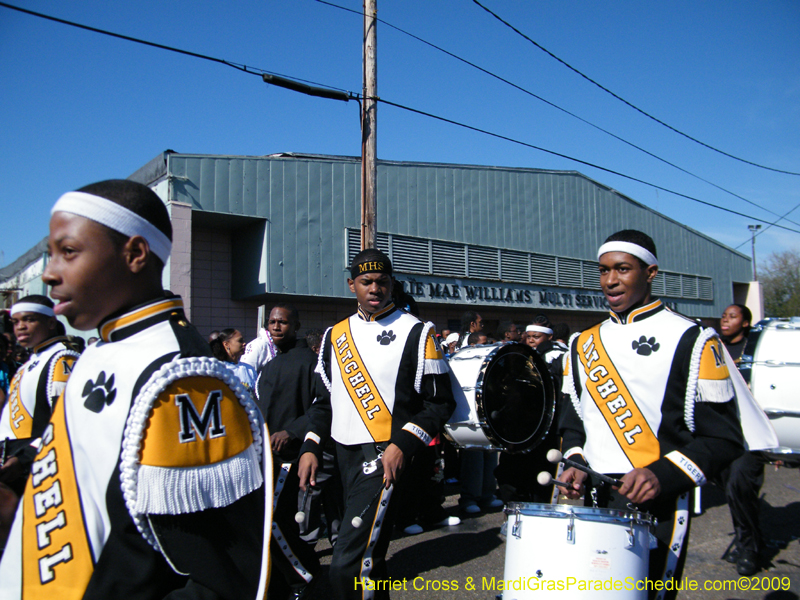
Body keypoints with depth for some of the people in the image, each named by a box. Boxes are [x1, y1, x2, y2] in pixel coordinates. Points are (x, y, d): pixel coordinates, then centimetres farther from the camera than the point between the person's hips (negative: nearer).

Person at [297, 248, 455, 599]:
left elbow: (440, 402, -6)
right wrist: (310, 448, 6)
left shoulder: (415, 333, -4)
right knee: (368, 557, 18)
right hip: (345, 455, 6)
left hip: (385, 455, -6)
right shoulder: (335, 335, 12)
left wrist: (402, 445, -16)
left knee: (349, 567, -16)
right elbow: (324, 398, 17)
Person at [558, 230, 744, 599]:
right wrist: (575, 464, -2)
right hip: (594, 500, 5)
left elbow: (723, 438, -7)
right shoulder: (583, 345, 10)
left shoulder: (690, 341, -6)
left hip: (657, 505, -5)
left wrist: (662, 476, -20)